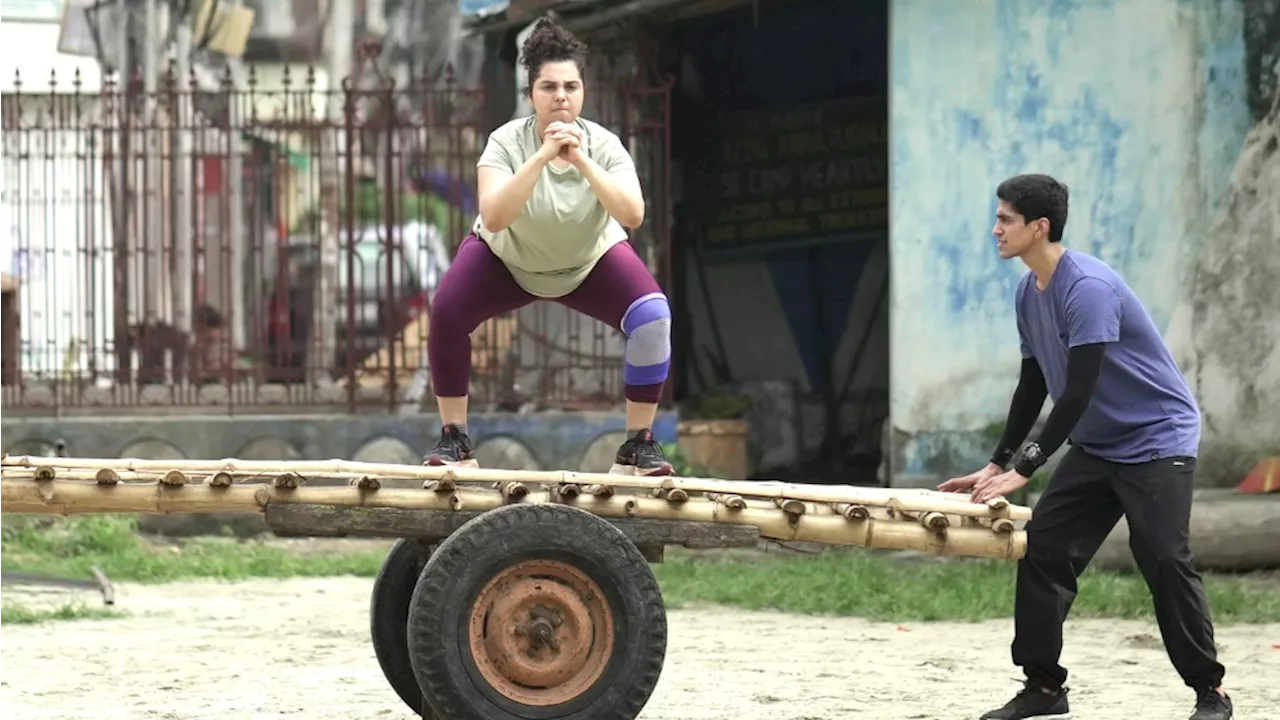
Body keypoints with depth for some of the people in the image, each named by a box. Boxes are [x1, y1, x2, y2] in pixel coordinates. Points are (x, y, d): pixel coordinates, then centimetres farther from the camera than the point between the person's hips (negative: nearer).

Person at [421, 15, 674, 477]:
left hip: (590, 261, 1)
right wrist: (542, 156, -49)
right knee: (446, 311, -25)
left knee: (653, 316, -24)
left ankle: (638, 446, -11)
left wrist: (582, 161, -46)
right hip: (507, 259, -1)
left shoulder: (603, 145, -24)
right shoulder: (507, 142, -28)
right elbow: (493, 218, -43)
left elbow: (632, 215, -39)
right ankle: (454, 440, -8)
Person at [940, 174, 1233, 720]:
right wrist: (996, 466, 11)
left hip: (1157, 440, -9)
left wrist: (1023, 470, -26)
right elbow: (1033, 387, 14)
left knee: (1164, 561, -15)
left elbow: (1079, 392, -27)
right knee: (1043, 550, -2)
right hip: (1096, 446, 9)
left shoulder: (1088, 287, -24)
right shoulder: (1029, 292, 4)